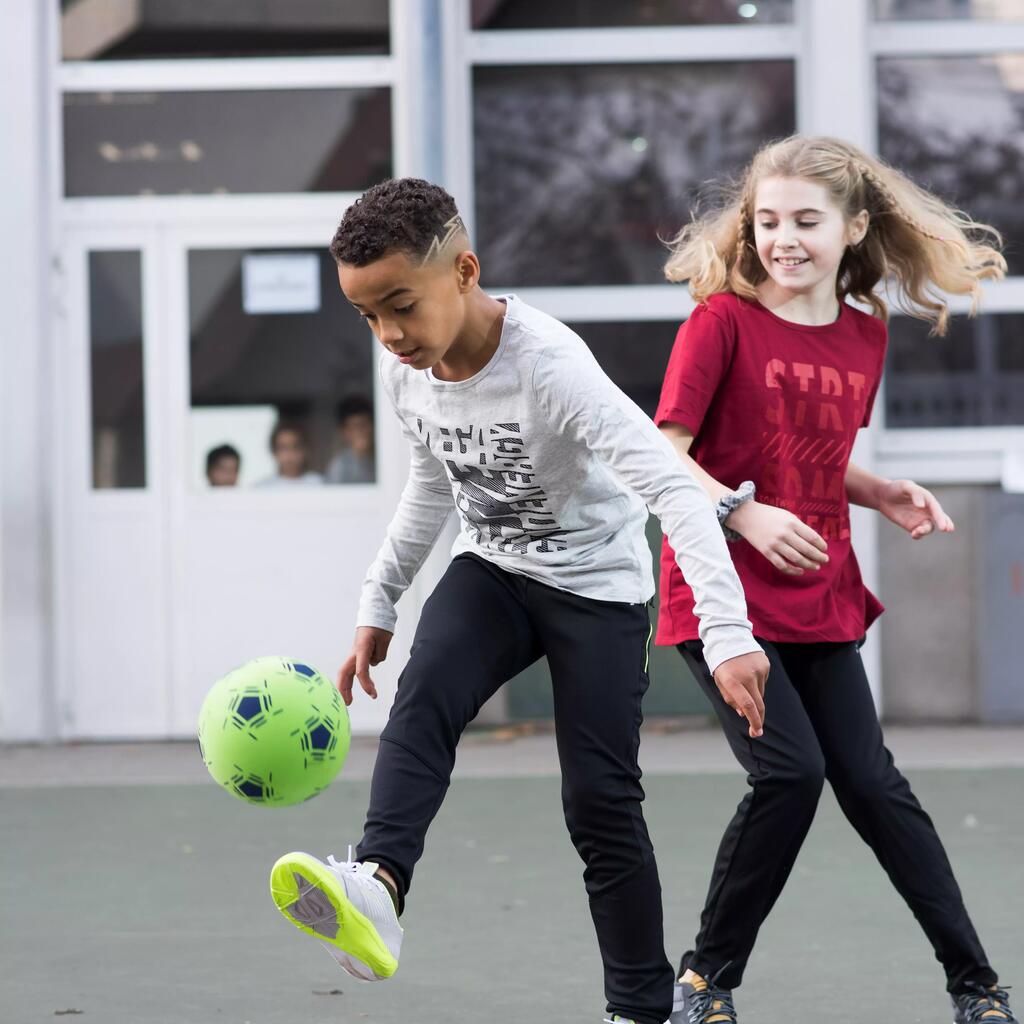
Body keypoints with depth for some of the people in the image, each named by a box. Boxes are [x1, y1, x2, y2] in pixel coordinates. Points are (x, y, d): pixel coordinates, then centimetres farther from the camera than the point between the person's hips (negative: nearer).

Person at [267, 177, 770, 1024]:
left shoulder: (547, 365, -31)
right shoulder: (406, 371, -9)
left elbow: (672, 488, -37)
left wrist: (728, 634, -46)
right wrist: (378, 605, 12)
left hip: (598, 582, -5)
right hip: (492, 569, 5)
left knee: (600, 798, -7)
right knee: (424, 696, -25)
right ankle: (378, 890, -44)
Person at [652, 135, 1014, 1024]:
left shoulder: (865, 335, 7)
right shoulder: (722, 320, -9)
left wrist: (885, 495, 2)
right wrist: (746, 514, -25)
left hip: (820, 600, 5)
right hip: (724, 593, -5)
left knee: (871, 782, 5)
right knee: (791, 771, -17)